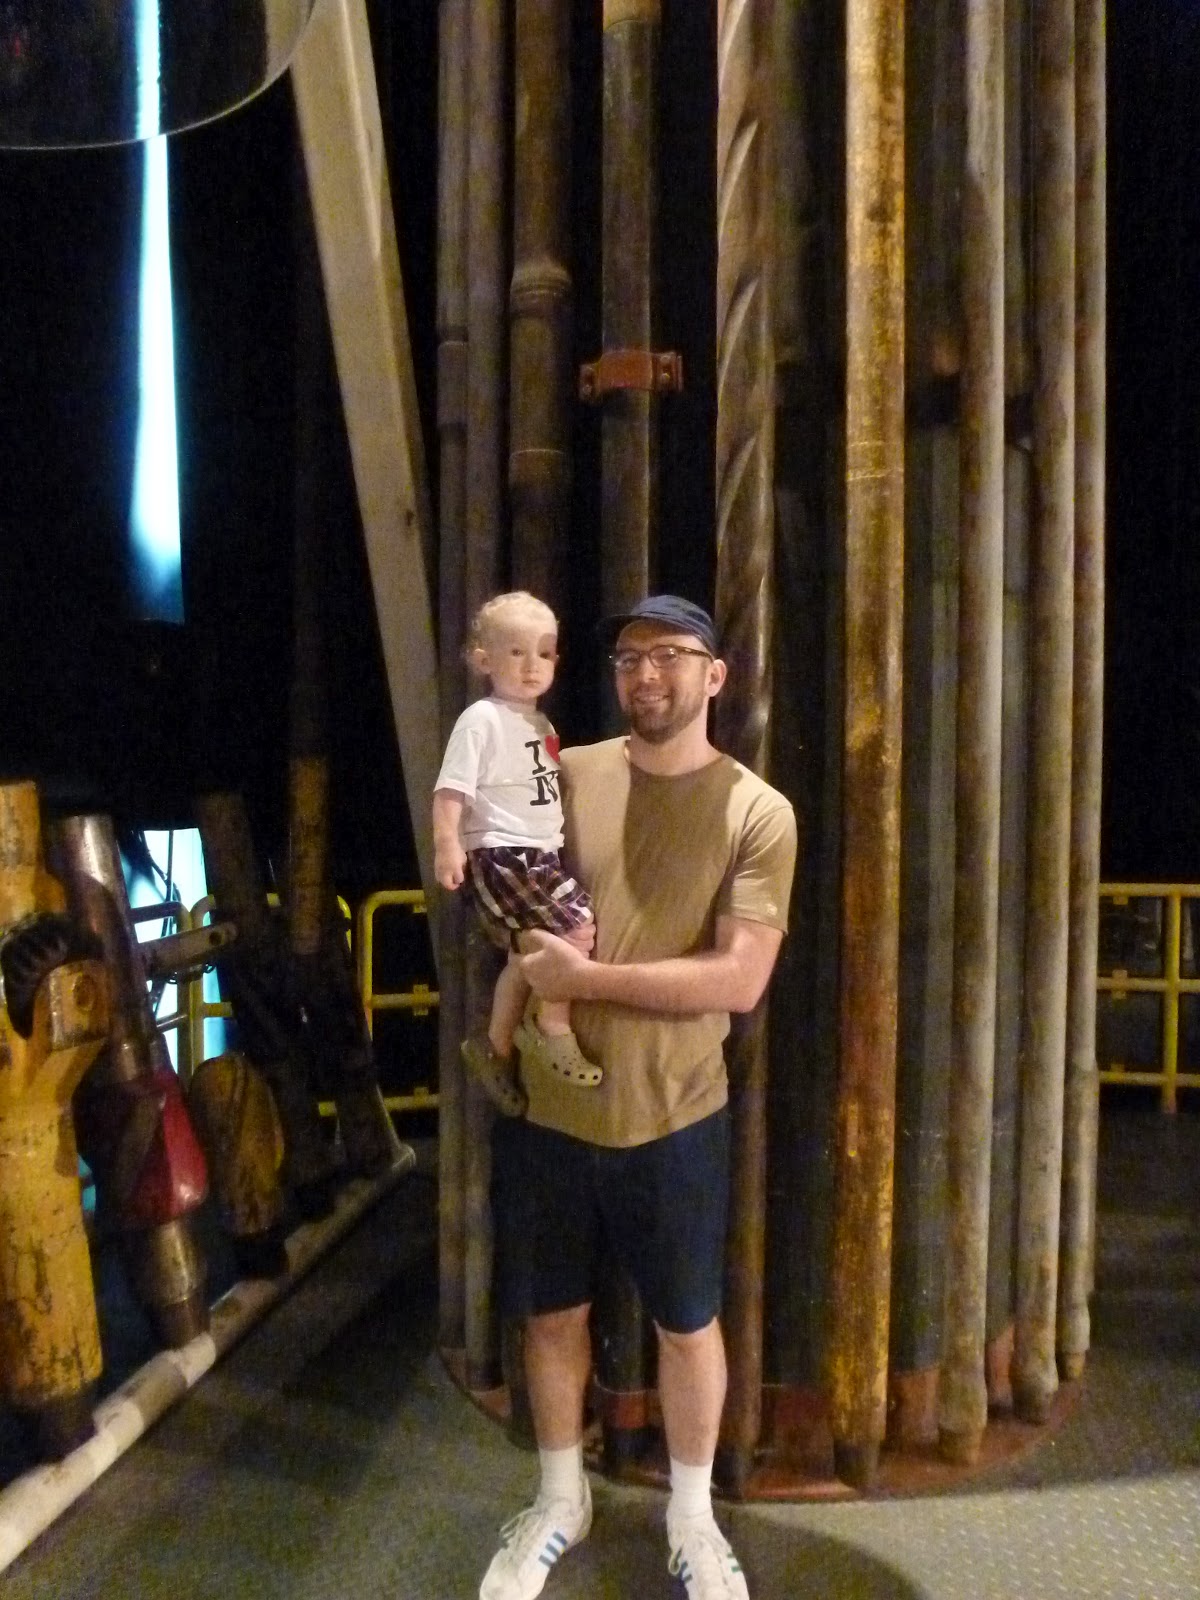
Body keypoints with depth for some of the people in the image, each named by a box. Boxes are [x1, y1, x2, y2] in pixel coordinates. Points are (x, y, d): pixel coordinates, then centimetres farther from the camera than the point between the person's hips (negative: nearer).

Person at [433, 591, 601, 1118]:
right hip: (501, 854, -9)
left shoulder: (541, 724, 16)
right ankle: (553, 1029, 0)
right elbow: (450, 788, -19)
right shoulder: (482, 720, -12)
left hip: (539, 854, 9)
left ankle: (496, 1047, 31)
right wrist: (447, 844, -29)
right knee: (577, 929, -18)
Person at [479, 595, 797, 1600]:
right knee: (550, 1311, 17)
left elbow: (738, 980, -17)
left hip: (672, 1115, -2)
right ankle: (560, 1500, 42)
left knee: (687, 1321, 15)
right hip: (545, 1103, 3)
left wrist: (584, 977, -19)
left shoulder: (758, 813, -9)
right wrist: (514, 987, -9)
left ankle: (692, 1514, 40)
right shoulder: (562, 776, -1)